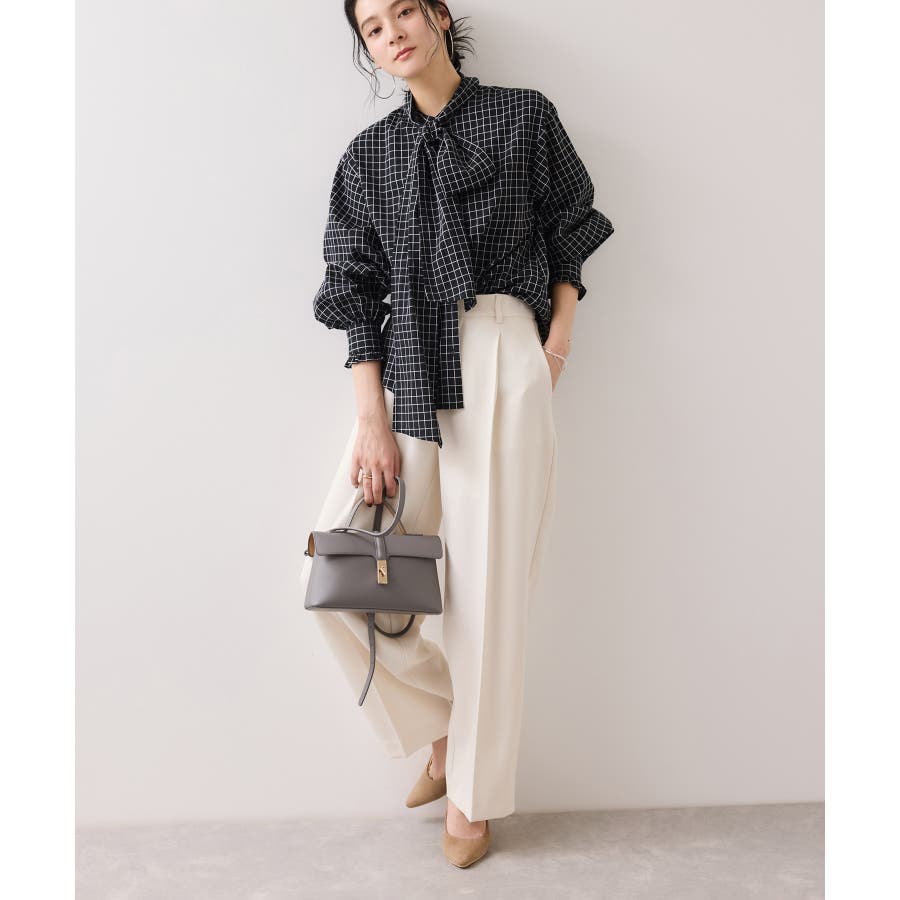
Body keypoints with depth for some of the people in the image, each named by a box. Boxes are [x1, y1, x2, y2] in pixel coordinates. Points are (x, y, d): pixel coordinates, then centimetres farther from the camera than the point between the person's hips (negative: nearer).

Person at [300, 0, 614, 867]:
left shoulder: (522, 116, 10)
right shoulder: (367, 156, 15)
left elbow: (569, 243, 12)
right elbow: (358, 295, 7)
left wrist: (553, 357, -2)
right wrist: (372, 422, -4)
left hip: (501, 363, -3)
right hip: (405, 372, 3)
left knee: (486, 586, -3)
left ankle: (472, 794, 16)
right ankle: (442, 722, 18)